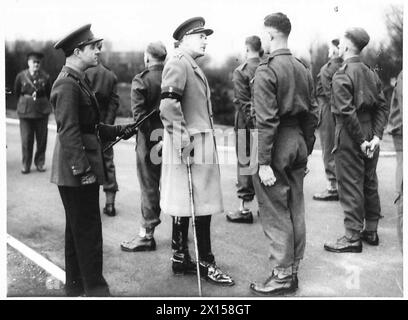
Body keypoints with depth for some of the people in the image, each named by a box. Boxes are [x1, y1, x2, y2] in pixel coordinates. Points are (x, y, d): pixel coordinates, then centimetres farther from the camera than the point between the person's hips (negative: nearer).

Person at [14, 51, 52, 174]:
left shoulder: (45, 77, -1)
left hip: (42, 113, 1)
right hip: (25, 113, 0)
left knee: (42, 140, 5)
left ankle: (40, 163, 18)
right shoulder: (21, 76, -1)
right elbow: (17, 92, 14)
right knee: (26, 140, -1)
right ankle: (26, 165, 10)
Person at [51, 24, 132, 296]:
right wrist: (83, 169, -23)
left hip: (81, 171, 10)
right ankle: (95, 290, 6)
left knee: (78, 230, 16)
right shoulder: (67, 85, -16)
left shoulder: (80, 81, 15)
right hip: (75, 171, -10)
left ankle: (76, 287, 28)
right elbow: (69, 132, -21)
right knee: (88, 232, -4)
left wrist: (116, 130, 11)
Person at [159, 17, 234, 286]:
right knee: (201, 205, -4)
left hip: (201, 143, 10)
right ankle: (206, 263, 5)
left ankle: (180, 258, 21)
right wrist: (183, 140, -22)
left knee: (185, 206, 13)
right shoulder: (178, 63, -11)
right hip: (191, 145, -10)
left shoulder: (192, 66, 21)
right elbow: (169, 105, -23)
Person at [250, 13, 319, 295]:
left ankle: (282, 276, 8)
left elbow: (266, 120, -18)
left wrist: (264, 163, -17)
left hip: (277, 145, -7)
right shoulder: (303, 69, 9)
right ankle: (293, 272, 24)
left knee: (276, 213, 1)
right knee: (296, 210, 13)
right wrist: (306, 150, 18)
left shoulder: (266, 70, -13)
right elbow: (312, 113, 12)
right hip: (298, 141, 8)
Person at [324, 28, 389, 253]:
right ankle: (371, 232, 26)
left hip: (350, 138, -7)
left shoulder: (341, 76, -15)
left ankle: (353, 238, 6)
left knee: (350, 187, -1)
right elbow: (382, 107, 4)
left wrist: (360, 140, -15)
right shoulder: (371, 73, 8)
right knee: (369, 184, 15)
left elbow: (347, 112, -22)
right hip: (369, 134, 8)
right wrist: (376, 136, -2)